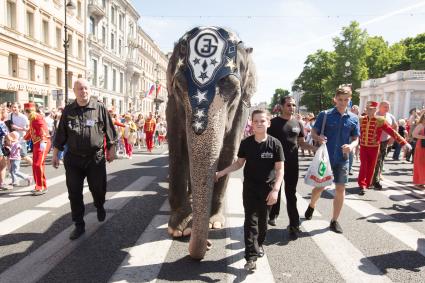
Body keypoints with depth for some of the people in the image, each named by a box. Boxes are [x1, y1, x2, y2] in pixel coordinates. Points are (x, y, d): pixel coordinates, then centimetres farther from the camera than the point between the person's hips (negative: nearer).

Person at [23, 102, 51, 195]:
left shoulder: (38, 117, -10)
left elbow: (43, 129, -25)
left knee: (38, 165, -14)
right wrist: (24, 138, 46)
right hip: (36, 143, 10)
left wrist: (43, 141, -37)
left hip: (42, 143, -10)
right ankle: (39, 186, 22)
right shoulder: (32, 119, 20)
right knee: (35, 166, 12)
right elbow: (31, 131, 34)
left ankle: (42, 188, -8)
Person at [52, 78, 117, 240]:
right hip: (73, 158, 2)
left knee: (98, 189, 9)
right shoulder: (68, 110, 5)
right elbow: (60, 134, 10)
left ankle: (100, 207, 44)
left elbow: (109, 131, 3)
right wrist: (55, 154, 9)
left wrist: (111, 150, 3)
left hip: (96, 158, -2)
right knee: (74, 193, 4)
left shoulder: (100, 108, -2)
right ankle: (79, 225, 18)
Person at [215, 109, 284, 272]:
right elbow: (239, 163, 7)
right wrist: (222, 172, 1)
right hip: (250, 187, 1)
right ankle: (251, 256, 1)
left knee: (263, 219, 15)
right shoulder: (246, 143, -6)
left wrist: (275, 190, -19)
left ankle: (259, 244, 40)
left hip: (267, 187, 0)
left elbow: (280, 169, -10)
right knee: (250, 220, -3)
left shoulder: (275, 144, -11)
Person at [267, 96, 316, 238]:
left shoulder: (297, 123, 6)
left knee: (291, 194, 4)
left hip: (292, 164, 2)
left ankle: (294, 225, 9)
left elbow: (301, 142, 12)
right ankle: (273, 215, 34)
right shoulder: (273, 122, -4)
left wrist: (314, 148, -4)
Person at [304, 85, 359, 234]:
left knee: (340, 189, 4)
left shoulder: (354, 119, 2)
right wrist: (318, 138, -25)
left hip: (342, 159, 2)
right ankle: (311, 206, 39)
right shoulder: (325, 115, -6)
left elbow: (356, 138, 7)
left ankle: (334, 221, 20)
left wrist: (351, 146, -16)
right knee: (320, 187, 8)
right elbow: (313, 132, -2)